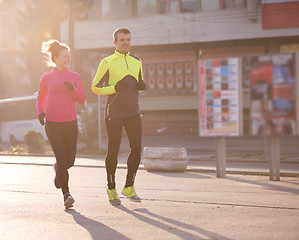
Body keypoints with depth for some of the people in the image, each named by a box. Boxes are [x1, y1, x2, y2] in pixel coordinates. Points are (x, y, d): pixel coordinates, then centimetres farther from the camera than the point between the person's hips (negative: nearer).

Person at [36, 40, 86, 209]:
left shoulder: (74, 77, 7)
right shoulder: (47, 78, 6)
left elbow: (82, 99, 3)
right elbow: (40, 99, 16)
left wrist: (72, 88, -14)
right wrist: (40, 112, -3)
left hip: (70, 123, 2)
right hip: (52, 123, -2)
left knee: (70, 160, 7)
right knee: (61, 159, -10)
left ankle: (58, 169, 43)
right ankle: (66, 194, -5)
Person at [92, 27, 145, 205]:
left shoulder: (137, 62, 13)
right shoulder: (107, 62, -2)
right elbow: (95, 87, -2)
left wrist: (142, 86, 0)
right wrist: (115, 88, -16)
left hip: (133, 112, 4)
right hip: (114, 113, -4)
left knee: (137, 148, -5)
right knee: (113, 151, 2)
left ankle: (129, 187, 9)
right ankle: (111, 189, 16)